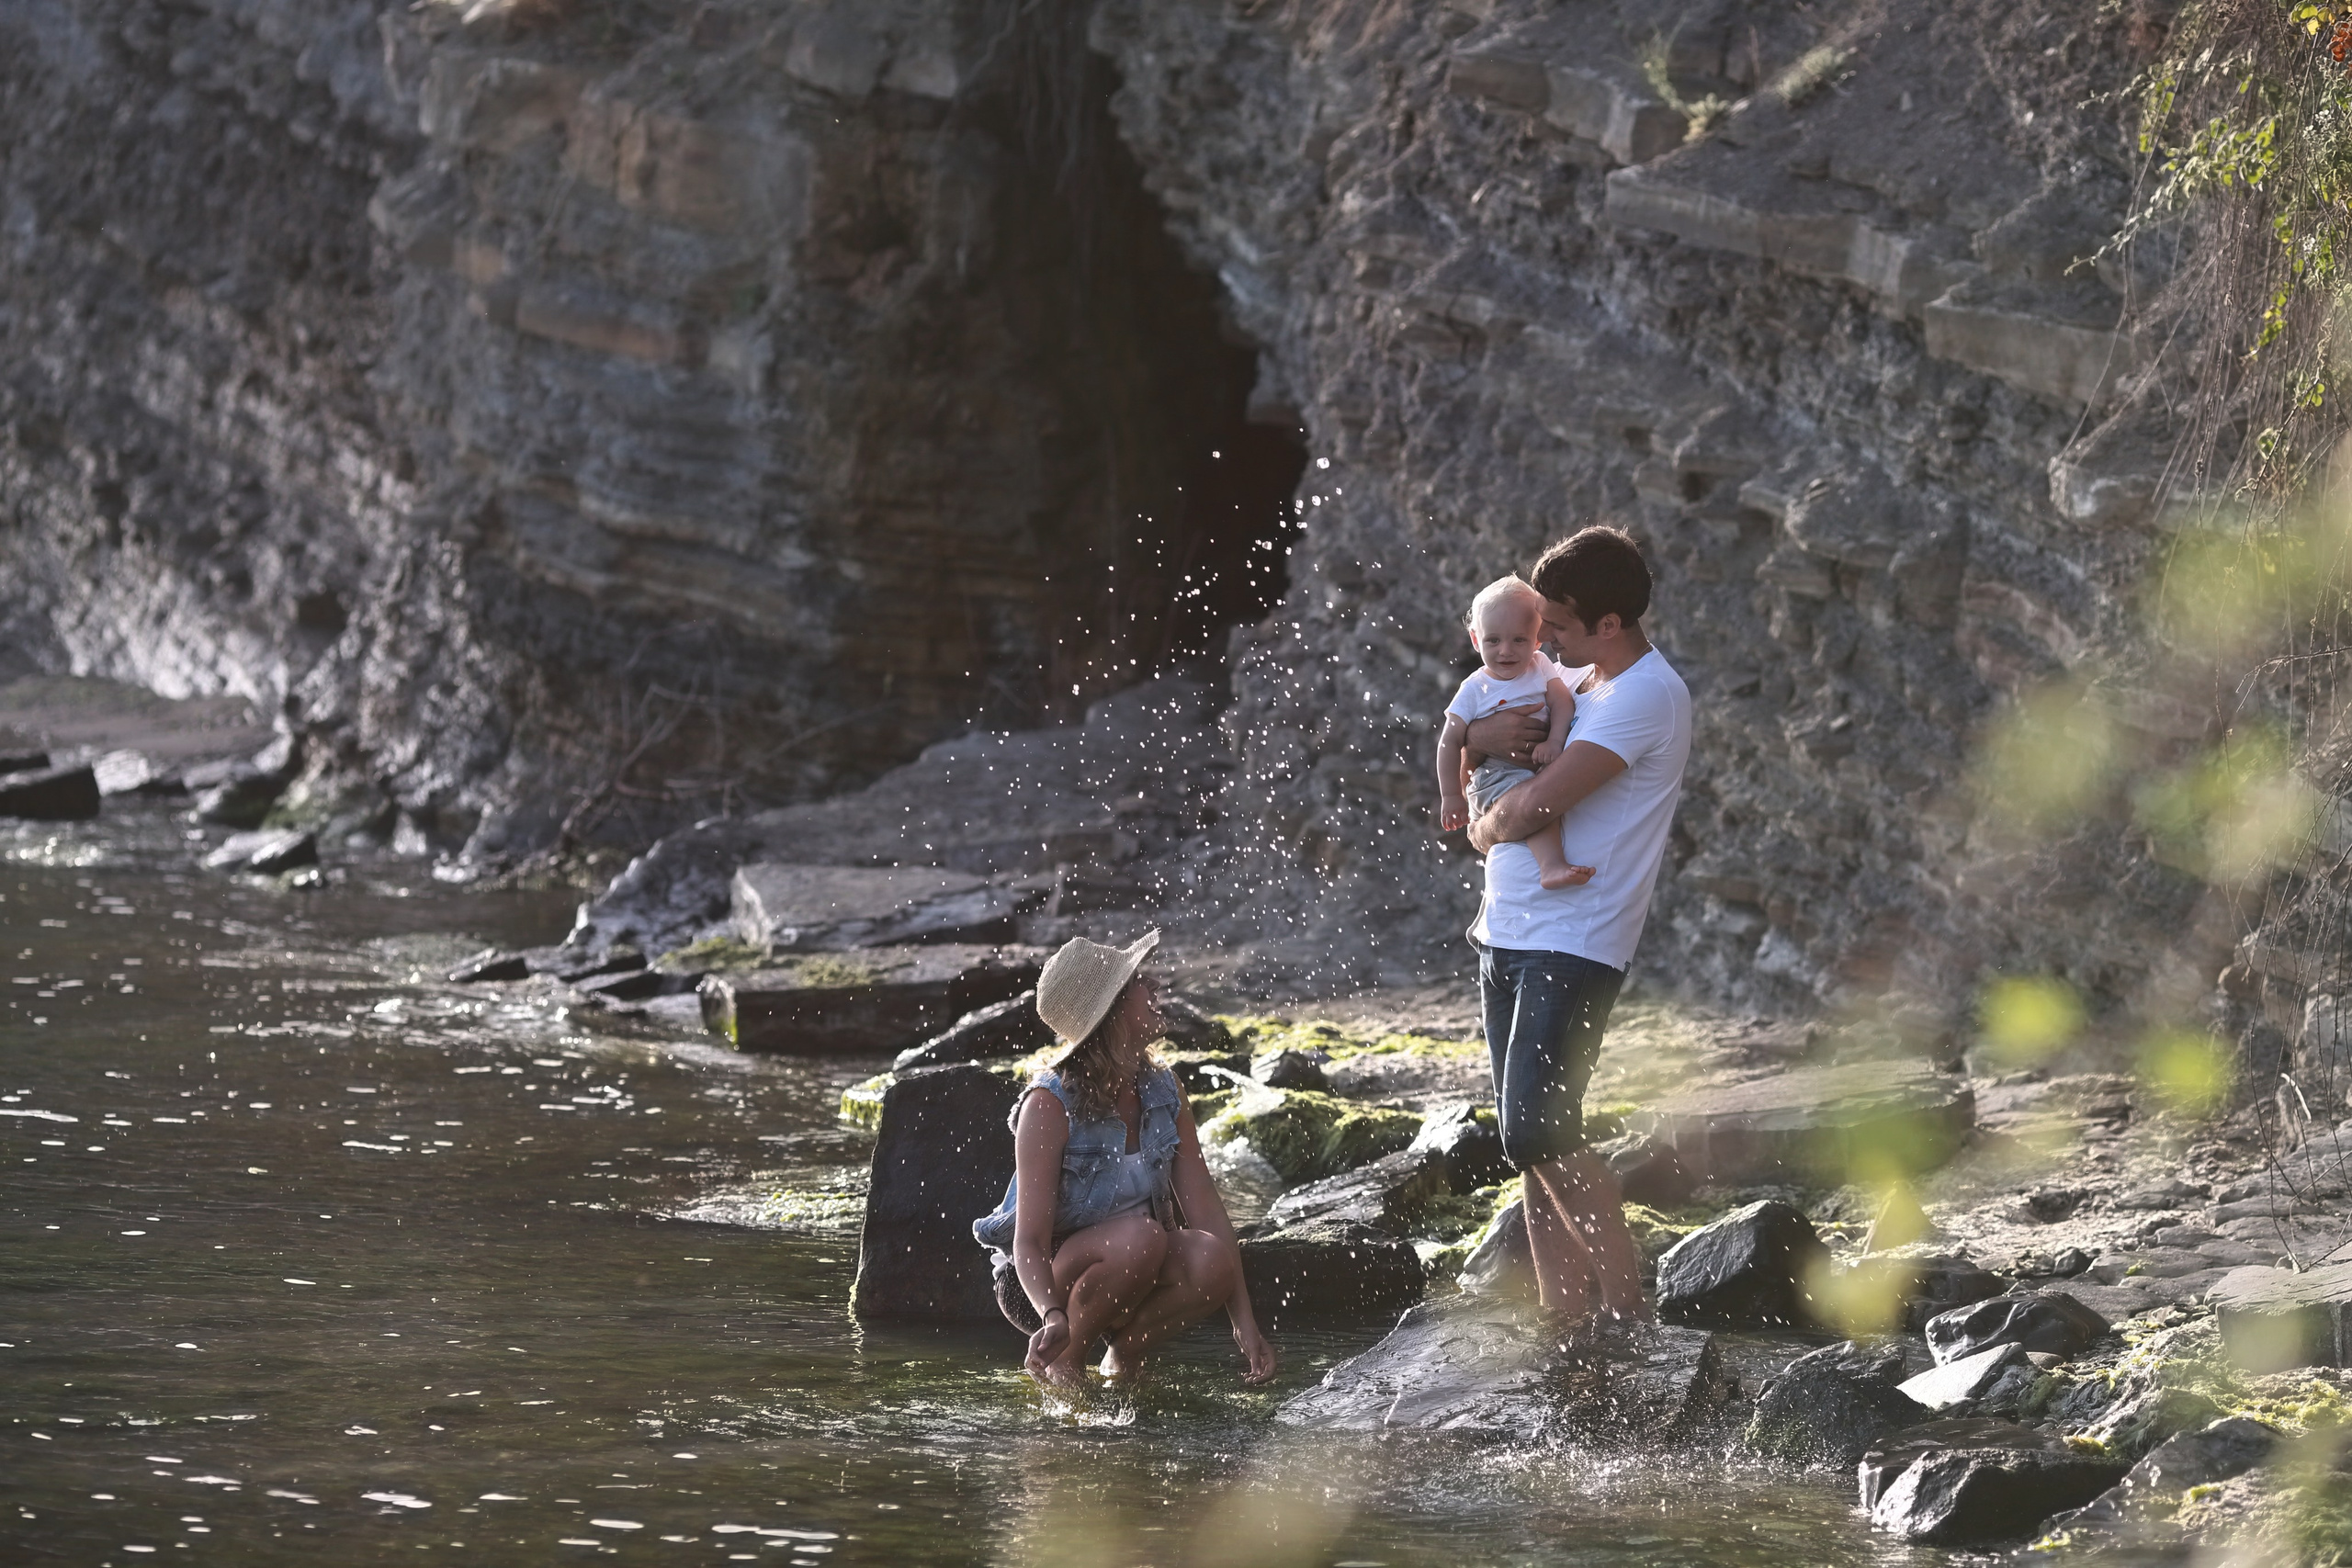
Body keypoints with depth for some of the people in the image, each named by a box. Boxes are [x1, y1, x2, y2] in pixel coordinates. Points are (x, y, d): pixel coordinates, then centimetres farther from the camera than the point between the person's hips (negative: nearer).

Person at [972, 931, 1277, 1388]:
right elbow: (1029, 1242, -25)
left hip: (1130, 1277, 5)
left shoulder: (1165, 1094, -3)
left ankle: (1124, 1354, -1)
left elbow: (1206, 1213, -4)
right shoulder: (1050, 1105, -21)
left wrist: (1246, 1327, -11)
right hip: (1042, 1283, -5)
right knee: (1141, 1237, -35)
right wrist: (1053, 1317, -46)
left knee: (1211, 1258, -27)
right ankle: (1060, 1357, -12)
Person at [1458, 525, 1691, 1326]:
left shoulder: (1646, 698, -14)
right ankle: (1565, 1319, 10)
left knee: (1537, 1135, -17)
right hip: (1507, 931, 9)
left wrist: (1485, 831, 1)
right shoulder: (1574, 679, 14)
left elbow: (1540, 803, -20)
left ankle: (1625, 1303, -6)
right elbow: (1454, 737, 21)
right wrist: (1482, 736, -3)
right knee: (1531, 1145, 7)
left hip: (1575, 945, -9)